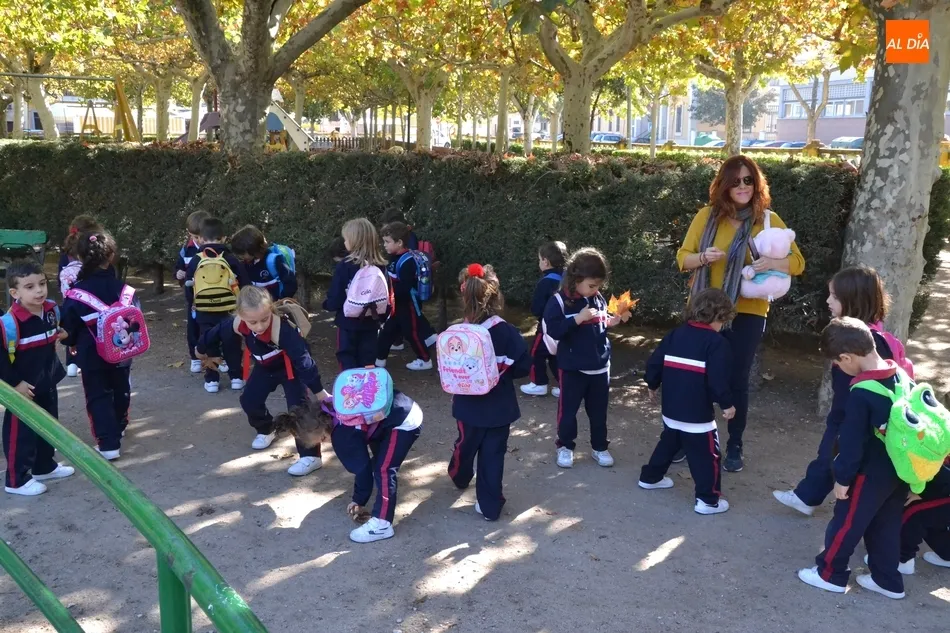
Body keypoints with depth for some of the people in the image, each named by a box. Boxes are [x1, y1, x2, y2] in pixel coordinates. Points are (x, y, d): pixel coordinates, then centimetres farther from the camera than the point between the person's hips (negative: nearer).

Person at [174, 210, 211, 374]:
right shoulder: (186, 249, -2)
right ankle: (195, 358, 23)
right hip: (193, 296, 3)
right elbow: (178, 267, 10)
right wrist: (178, 274, -12)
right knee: (193, 327, 10)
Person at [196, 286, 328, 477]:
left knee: (298, 408, -15)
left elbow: (303, 359, -44)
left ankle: (310, 455, -7)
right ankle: (266, 430, 38)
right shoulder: (237, 324, -26)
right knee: (249, 400, 9)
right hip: (265, 366, 6)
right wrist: (201, 349, 17)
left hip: (291, 367, -6)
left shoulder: (283, 329, -44)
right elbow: (217, 333, -3)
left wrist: (319, 391, -44)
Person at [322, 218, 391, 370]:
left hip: (348, 322, -4)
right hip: (370, 323, 4)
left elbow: (335, 298, -14)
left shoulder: (345, 266, -15)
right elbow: (387, 296, 4)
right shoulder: (380, 266, -2)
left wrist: (328, 305, 7)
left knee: (348, 363, 8)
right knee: (368, 363, 12)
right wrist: (382, 315, 18)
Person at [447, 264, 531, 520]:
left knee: (466, 444, 25)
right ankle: (490, 506, 16)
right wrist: (501, 373, 4)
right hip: (499, 407, -1)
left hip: (469, 405, 2)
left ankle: (461, 477, 53)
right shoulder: (508, 332, -16)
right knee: (493, 454, 9)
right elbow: (524, 366, -12)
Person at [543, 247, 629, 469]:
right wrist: (578, 319, -28)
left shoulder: (598, 299, 1)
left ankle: (599, 447, 30)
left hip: (600, 365, 5)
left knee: (599, 410, 15)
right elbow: (553, 330, -23)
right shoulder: (560, 301, -15)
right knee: (568, 409, 9)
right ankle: (565, 446, 27)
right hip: (573, 368, -4)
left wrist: (614, 321, -4)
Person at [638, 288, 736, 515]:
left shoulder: (674, 335, 7)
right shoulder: (717, 343, -13)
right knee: (706, 455, 3)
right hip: (698, 413, -7)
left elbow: (654, 363, 8)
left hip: (671, 409, 7)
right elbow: (718, 380, -19)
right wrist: (727, 404, -7)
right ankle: (708, 500, 6)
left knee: (668, 444, 27)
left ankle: (650, 477, 39)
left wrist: (652, 386, 23)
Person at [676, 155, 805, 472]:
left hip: (747, 314, -1)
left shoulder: (768, 220, -2)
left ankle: (734, 446, 22)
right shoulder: (707, 215, 0)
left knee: (737, 380, 8)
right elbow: (683, 257, 3)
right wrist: (703, 257, -18)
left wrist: (773, 263, -22)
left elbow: (798, 262, -1)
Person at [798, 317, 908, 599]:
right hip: (900, 469, 8)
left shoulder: (861, 394, -27)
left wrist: (843, 477, -9)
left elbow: (852, 442, -21)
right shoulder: (901, 375, -3)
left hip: (872, 473, -8)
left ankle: (830, 574, 22)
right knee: (886, 524, 20)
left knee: (846, 523, 9)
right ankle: (888, 580, 30)